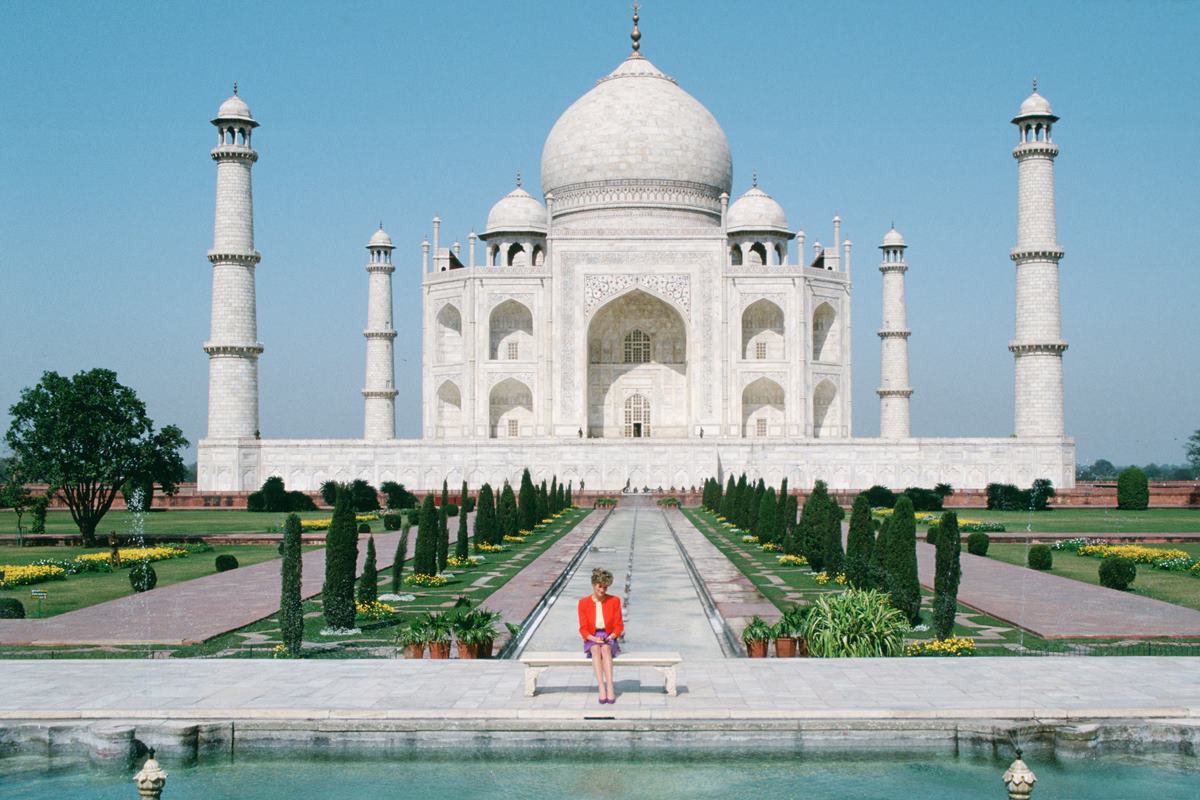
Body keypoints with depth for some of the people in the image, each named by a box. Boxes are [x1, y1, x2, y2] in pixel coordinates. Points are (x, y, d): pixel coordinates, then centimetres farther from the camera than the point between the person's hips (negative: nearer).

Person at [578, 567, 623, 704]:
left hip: (609, 638, 0)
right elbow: (583, 629, 0)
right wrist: (594, 638, -18)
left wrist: (611, 636, -14)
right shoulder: (584, 603, 0)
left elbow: (619, 626, 4)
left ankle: (610, 687, -45)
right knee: (596, 649, -36)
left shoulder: (614, 601, 1)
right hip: (591, 640, 0)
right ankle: (602, 688, -46)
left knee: (605, 648, -36)